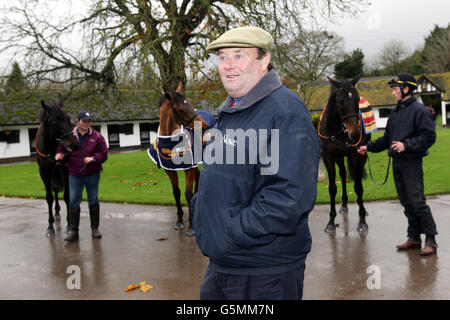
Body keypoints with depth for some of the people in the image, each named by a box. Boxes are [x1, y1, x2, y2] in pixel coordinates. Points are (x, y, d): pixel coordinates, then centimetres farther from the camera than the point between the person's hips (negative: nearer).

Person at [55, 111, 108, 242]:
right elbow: (62, 149, 9)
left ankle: (95, 228, 23)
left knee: (93, 201, 10)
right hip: (75, 175, 0)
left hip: (92, 174, 0)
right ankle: (73, 230, 6)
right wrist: (59, 155, -14)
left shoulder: (97, 136, 0)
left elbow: (103, 153, -1)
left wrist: (93, 158, -19)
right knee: (73, 202, -1)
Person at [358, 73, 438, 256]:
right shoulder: (395, 113, 15)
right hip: (397, 163, 8)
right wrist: (369, 147, 14)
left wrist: (406, 145, -24)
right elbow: (387, 139, 21)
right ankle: (414, 238, 20)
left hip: (412, 162, -8)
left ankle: (431, 240, 0)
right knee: (406, 203, 11)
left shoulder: (419, 110, -8)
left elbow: (429, 137, -15)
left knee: (417, 201, -8)